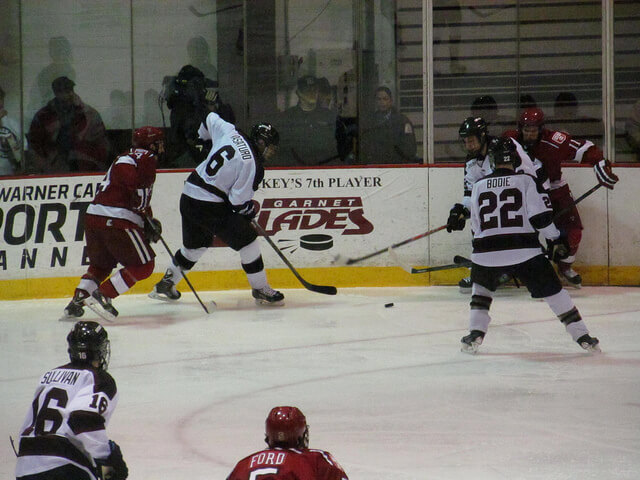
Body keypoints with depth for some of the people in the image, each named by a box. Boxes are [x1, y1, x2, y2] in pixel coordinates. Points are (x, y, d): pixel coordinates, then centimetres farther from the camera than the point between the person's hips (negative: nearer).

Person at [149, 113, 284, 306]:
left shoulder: (229, 132, 3)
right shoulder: (250, 163, -16)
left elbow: (210, 119, 24)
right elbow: (239, 201, -15)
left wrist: (202, 139, 44)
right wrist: (250, 210, 6)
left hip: (189, 196, 8)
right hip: (210, 207, -8)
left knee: (195, 245, 26)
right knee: (247, 240, 1)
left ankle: (165, 285, 34)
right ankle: (260, 289, 7)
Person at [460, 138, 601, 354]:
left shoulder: (479, 186, 12)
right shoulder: (526, 181, 2)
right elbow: (541, 216, -6)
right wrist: (556, 240, 8)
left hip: (486, 253, 2)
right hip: (525, 252, -2)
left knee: (481, 287, 30)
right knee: (553, 292, 10)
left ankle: (475, 333, 16)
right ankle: (583, 337, 8)